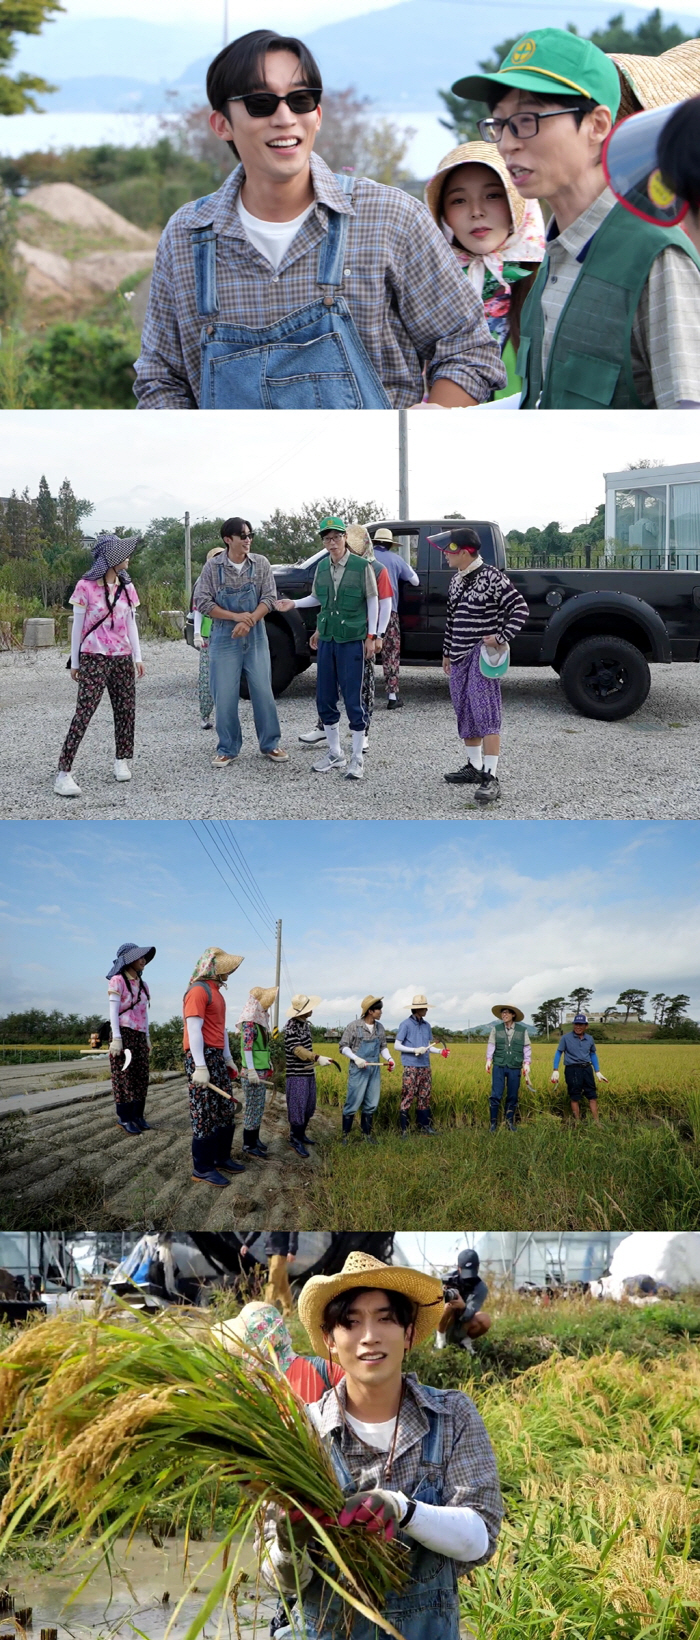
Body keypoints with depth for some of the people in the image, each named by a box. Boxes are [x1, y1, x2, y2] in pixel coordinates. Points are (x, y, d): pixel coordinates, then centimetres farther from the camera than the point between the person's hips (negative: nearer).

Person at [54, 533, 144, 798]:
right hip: (93, 658, -5)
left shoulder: (127, 587, 9)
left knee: (125, 710, 4)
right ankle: (64, 773, -16)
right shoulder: (86, 586, -6)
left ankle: (121, 761, 21)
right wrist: (74, 662, 2)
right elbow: (77, 625, -1)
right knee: (84, 713, -13)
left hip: (122, 658, 5)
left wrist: (137, 657, 10)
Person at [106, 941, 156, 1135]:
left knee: (141, 1076, 4)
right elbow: (113, 1010, -11)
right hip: (124, 1033, -7)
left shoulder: (142, 984, 15)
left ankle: (138, 1115, 9)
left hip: (139, 1036, 7)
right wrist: (116, 1038, -17)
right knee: (124, 1076, -6)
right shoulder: (117, 981, -6)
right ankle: (124, 1118, -3)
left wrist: (147, 1037, 16)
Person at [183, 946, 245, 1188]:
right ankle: (202, 1169, -2)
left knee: (225, 1110, 13)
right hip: (202, 1056, -10)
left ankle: (221, 1158, 22)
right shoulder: (198, 990, -13)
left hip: (218, 1057, 10)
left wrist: (228, 1058, 20)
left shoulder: (216, 992, 17)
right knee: (205, 1114, -6)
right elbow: (193, 1029, -19)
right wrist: (200, 1066, -23)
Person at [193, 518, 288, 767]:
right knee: (225, 697, 0)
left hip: (256, 637, 1)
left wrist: (249, 621, -16)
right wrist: (236, 617, -15)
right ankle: (228, 749, 12)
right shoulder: (213, 567, -4)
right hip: (224, 639, -1)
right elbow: (202, 602, -6)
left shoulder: (260, 564, 1)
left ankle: (270, 744, 16)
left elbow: (269, 598, -1)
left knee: (263, 692, 4)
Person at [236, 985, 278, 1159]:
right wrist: (251, 1070, -29)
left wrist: (268, 1071, 23)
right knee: (254, 1108, -5)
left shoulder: (261, 1021, 14)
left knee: (258, 1108, 14)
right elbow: (247, 1046, -22)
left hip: (262, 1072, 9)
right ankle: (249, 1146, 0)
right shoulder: (249, 1022, -14)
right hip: (253, 1073, -9)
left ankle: (255, 1140, 23)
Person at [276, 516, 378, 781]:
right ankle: (335, 754, 21)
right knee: (325, 699, 8)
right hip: (326, 640, 5)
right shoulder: (322, 567, 6)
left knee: (353, 701, -4)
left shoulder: (362, 567, -8)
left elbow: (373, 601, -4)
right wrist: (293, 603, 3)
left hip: (352, 641, -5)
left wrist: (370, 637, -6)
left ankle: (357, 760, 4)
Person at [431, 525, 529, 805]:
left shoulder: (491, 577, -13)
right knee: (465, 714, 14)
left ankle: (490, 778, -18)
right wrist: (447, 652, 22)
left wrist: (502, 638, -18)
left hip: (482, 654, -9)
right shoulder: (457, 580, 13)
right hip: (459, 656, 9)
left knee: (486, 714, -14)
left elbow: (520, 609, -14)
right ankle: (474, 767, 26)